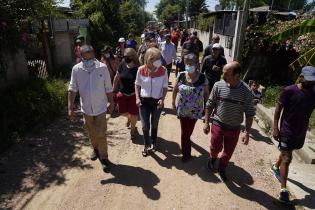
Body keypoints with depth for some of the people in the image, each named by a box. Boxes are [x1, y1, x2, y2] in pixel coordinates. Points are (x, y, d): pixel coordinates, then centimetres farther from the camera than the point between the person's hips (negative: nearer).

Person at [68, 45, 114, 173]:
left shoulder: (102, 68, -14)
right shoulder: (76, 69, -10)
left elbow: (108, 88, -5)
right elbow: (72, 89, -7)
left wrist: (111, 103, 2)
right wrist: (70, 107, -12)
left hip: (100, 108, -2)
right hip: (86, 108, 3)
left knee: (101, 135, 1)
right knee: (92, 133, 21)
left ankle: (104, 158, 19)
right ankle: (96, 149, 47)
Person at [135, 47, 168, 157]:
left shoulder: (163, 70, -13)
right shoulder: (141, 70, -11)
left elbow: (165, 87, -3)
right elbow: (137, 85, 3)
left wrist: (162, 99, -16)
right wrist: (137, 98, -7)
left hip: (157, 101, 0)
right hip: (144, 100, 0)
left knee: (154, 124, 19)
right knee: (145, 126, 5)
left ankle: (153, 142, 44)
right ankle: (146, 145, 31)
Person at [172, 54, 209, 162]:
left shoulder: (202, 78, -12)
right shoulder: (181, 76, -10)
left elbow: (206, 93, -2)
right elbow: (175, 90, 3)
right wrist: (173, 102, 9)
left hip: (195, 111, 0)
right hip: (182, 109, 0)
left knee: (188, 131, 14)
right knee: (185, 132, 6)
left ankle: (186, 152, 41)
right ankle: (186, 153, 31)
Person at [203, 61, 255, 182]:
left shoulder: (246, 91, -15)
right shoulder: (218, 85, -13)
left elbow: (250, 113, -7)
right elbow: (209, 105, -3)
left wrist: (247, 132, -10)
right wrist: (206, 123, -2)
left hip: (234, 128, 1)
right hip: (218, 124, 0)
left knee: (228, 152, 13)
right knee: (215, 147, 5)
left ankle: (222, 169, 42)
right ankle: (213, 158, 42)